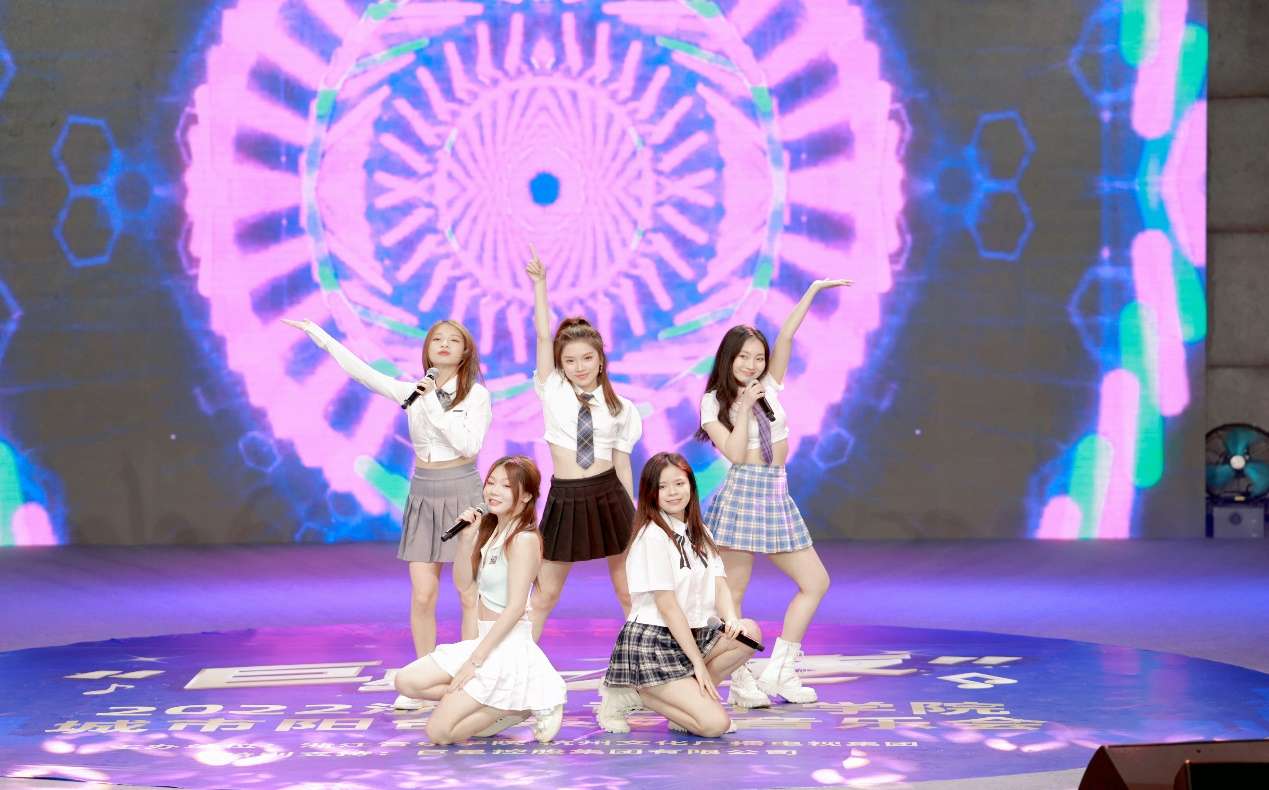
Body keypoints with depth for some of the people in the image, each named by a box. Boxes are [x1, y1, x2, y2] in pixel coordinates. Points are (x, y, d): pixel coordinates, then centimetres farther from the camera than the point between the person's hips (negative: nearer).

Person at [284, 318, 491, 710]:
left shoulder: (476, 395, -3)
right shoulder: (413, 392, 6)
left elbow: (470, 445, -15)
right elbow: (359, 370, 4)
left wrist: (434, 409, -17)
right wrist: (317, 334, 1)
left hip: (462, 494, -3)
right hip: (423, 496, 3)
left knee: (470, 592, -3)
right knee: (422, 596, -2)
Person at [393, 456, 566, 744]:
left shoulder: (523, 539, -16)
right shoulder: (490, 529, 10)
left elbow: (516, 608, -20)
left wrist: (475, 660, -19)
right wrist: (466, 539, 0)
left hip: (509, 647, -9)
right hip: (485, 640, 9)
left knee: (439, 731, -13)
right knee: (406, 682, 2)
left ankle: (522, 705, 1)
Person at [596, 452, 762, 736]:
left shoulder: (699, 533, 14)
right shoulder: (653, 536, -12)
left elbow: (719, 585, 3)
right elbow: (667, 606, -15)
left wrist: (732, 621, -20)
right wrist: (699, 663, -16)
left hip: (694, 636, 8)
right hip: (652, 641, -8)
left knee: (750, 633, -18)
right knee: (715, 724, -20)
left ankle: (689, 698, -4)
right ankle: (629, 694, -2)